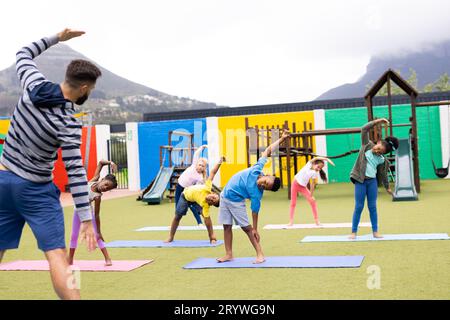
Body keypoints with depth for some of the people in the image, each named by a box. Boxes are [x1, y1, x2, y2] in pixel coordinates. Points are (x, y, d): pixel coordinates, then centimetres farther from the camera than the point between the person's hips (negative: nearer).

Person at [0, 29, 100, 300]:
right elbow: (75, 170, -21)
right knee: (57, 255, -8)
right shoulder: (69, 122, -20)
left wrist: (57, 38, 14)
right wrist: (86, 218, -19)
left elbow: (23, 55, 15)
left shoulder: (34, 85, -6)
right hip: (35, 189, -6)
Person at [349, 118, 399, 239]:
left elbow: (383, 174, 13)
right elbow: (364, 129, -7)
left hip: (372, 181, 2)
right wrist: (378, 121, -11)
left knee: (372, 207, 6)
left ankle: (375, 231, 13)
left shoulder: (382, 160, 1)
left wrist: (387, 187, 18)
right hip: (360, 181, -2)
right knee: (359, 207, -2)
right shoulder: (367, 145, -3)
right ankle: (353, 232, 5)